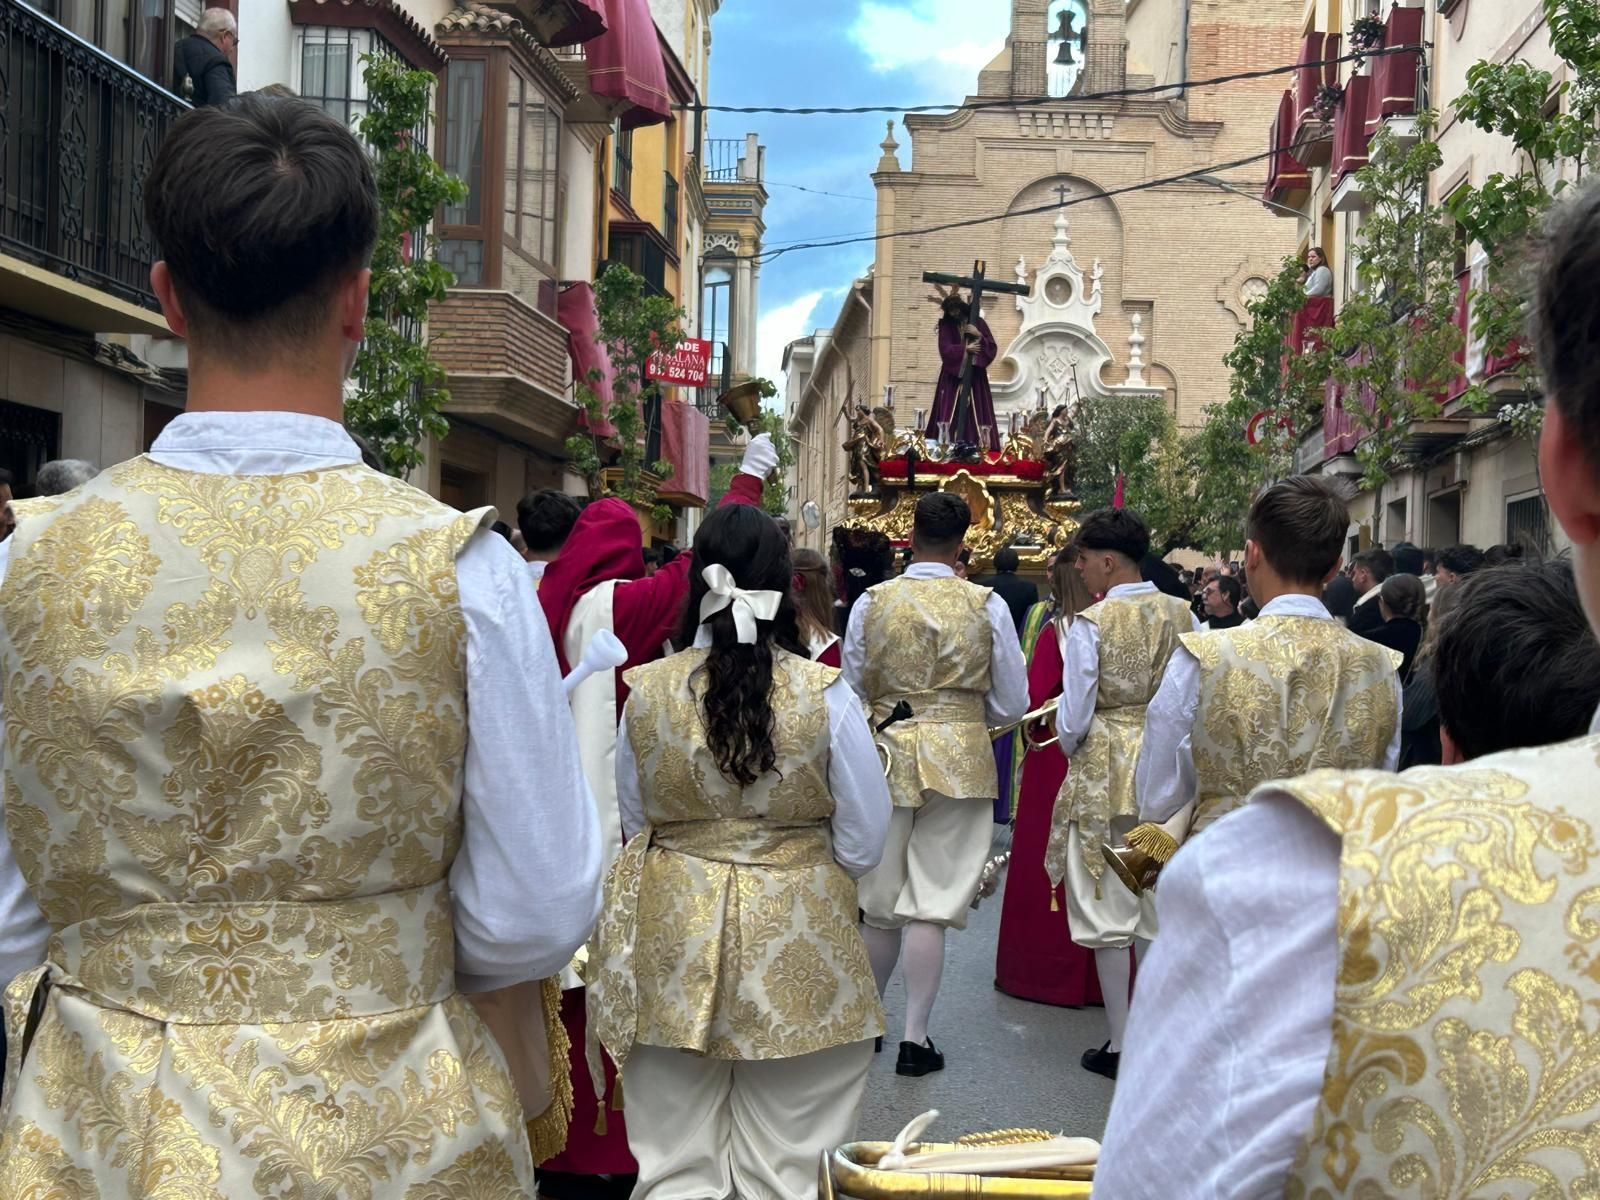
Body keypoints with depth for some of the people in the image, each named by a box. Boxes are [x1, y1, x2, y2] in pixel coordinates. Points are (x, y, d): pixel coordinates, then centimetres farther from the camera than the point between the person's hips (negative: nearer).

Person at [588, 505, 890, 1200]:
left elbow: (633, 823, 6)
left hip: (672, 943, 2)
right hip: (799, 952, -1)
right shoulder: (826, 696, -12)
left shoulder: (646, 692, -7)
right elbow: (863, 843, -6)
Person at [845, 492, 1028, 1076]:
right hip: (960, 759, -1)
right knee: (933, 903, 2)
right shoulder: (987, 606, -4)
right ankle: (915, 1038, 5)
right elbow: (1012, 704, 0)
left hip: (886, 754, 2)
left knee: (879, 901, 14)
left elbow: (851, 691, 4)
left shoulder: (872, 602, -2)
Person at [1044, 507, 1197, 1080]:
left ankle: (1121, 1043, 11)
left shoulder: (1091, 624, -13)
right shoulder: (1184, 616, 0)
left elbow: (1073, 718, -10)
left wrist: (1071, 749, 11)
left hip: (1104, 772, -4)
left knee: (1106, 911, 6)